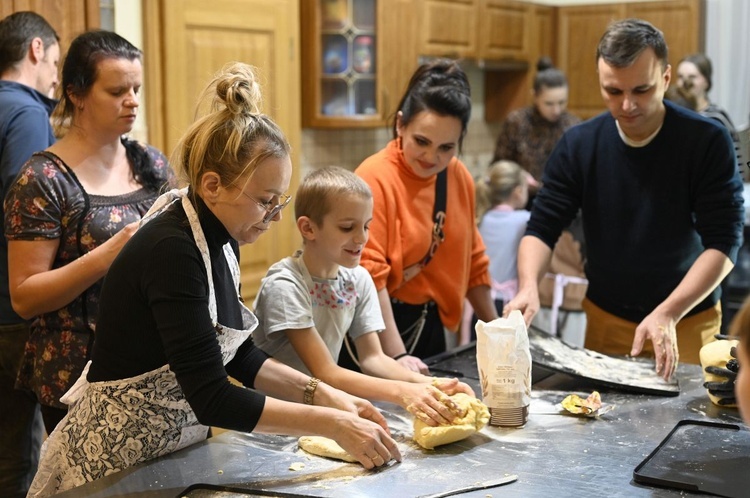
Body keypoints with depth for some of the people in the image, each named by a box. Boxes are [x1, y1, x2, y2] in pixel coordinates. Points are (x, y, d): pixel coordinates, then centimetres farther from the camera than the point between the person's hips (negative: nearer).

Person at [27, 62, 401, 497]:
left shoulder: (219, 238, -1)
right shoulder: (171, 252, -26)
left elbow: (237, 355, 8)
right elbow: (211, 398, -28)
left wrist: (325, 394, -3)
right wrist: (332, 424, -25)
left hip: (175, 447, 8)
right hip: (119, 460, -8)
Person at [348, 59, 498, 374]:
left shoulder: (459, 177, 2)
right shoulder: (375, 178, -18)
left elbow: (471, 258, 13)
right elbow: (369, 274, -22)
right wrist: (397, 356, -26)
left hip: (430, 324, 6)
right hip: (378, 327, -6)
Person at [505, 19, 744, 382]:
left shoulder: (707, 142, -14)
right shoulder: (579, 145, -6)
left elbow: (722, 242, -17)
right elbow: (542, 228, -5)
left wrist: (668, 314, -29)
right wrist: (528, 287, -24)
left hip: (688, 320, -2)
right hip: (604, 321, 2)